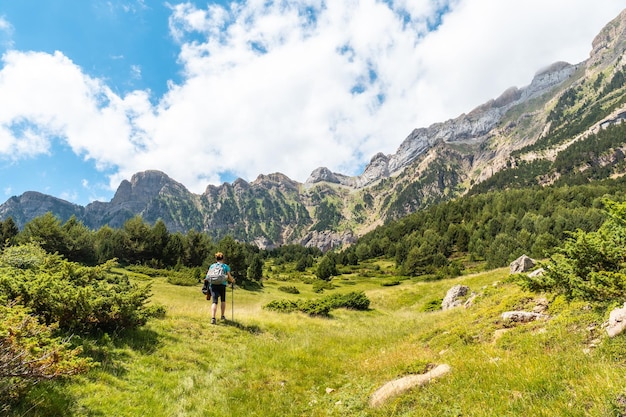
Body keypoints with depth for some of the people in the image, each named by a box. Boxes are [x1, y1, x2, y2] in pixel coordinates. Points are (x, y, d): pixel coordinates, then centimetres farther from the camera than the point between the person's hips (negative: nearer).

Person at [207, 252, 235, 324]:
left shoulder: (212, 266, 12)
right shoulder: (225, 266, 7)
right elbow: (229, 276, 0)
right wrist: (232, 280, 20)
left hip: (213, 285, 1)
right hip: (222, 285, -1)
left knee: (214, 302, -5)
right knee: (223, 300, 20)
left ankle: (213, 318, -21)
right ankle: (222, 316, 30)